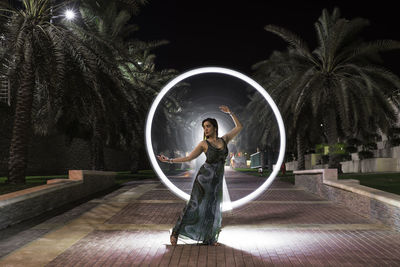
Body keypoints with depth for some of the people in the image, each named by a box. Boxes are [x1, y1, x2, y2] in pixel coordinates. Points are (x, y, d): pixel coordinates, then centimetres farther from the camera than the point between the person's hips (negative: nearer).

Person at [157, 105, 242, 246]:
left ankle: (209, 238, 19)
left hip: (217, 180, 4)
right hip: (205, 176, -4)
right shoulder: (204, 143, -1)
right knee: (196, 205, -7)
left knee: (213, 209, 7)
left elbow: (239, 127, 16)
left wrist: (230, 112, 11)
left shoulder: (224, 139, 9)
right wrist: (169, 160, -4)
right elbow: (188, 158, 1)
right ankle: (175, 233, 4)